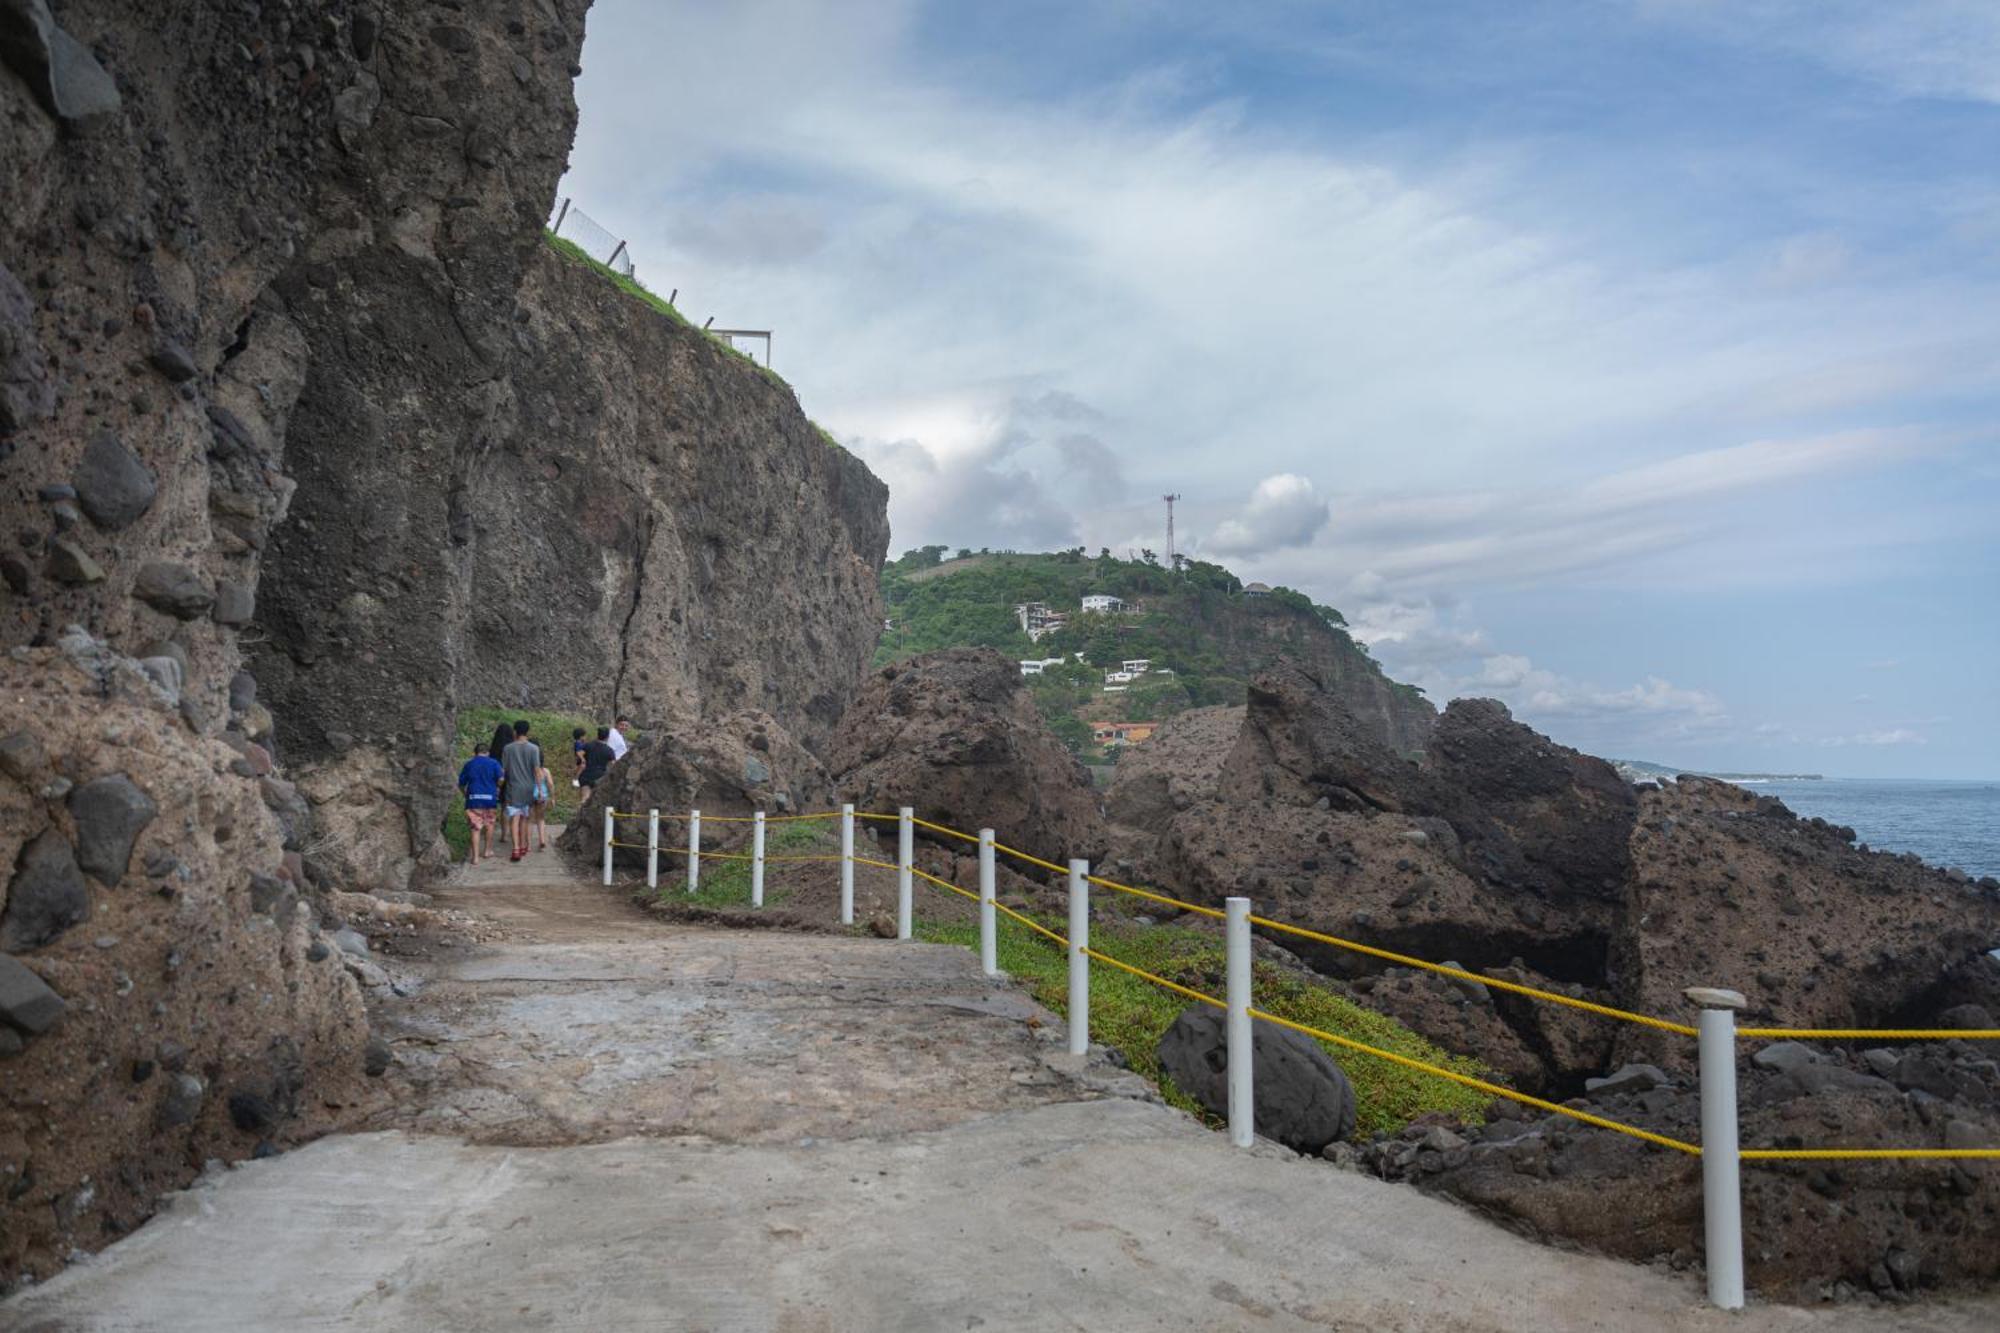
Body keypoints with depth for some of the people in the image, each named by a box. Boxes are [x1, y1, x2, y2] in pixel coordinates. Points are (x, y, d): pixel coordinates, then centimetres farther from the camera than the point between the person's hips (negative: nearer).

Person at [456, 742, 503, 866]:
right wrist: (498, 791, 9)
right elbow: (500, 780, -9)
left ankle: (475, 857, -5)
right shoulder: (494, 763, 2)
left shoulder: (469, 764, 8)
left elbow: (461, 784, 10)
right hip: (490, 798, 0)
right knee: (489, 824, 20)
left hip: (473, 799, 0)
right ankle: (488, 850, 32)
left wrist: (466, 794, 25)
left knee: (475, 828, -1)